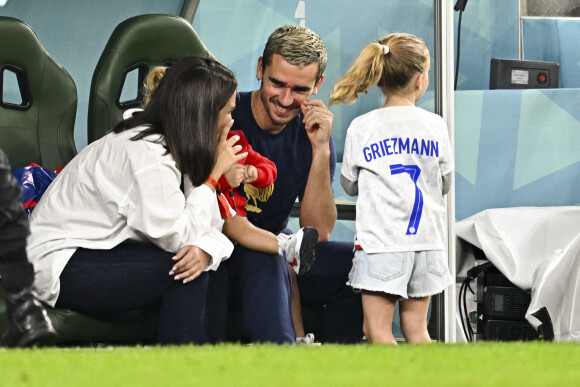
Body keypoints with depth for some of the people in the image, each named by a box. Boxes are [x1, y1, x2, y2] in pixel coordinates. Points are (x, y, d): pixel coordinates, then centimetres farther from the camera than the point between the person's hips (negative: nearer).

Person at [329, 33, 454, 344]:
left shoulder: (361, 128, -4)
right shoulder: (436, 126, 2)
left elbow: (350, 186, 8)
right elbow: (445, 184, 13)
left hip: (381, 241, -3)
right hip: (426, 239, 3)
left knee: (378, 330, -4)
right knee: (416, 329, 10)